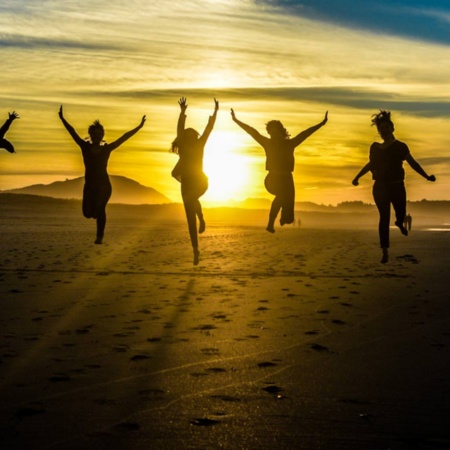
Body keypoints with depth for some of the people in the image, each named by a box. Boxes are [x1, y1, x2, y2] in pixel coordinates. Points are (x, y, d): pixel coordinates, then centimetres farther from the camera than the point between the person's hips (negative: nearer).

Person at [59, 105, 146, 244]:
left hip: (104, 185, -1)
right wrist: (62, 119, -8)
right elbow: (73, 132, -2)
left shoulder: (107, 149, 2)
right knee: (88, 213, -5)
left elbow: (124, 138, 2)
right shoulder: (85, 147, 2)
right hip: (89, 186, 1)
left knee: (100, 209, -18)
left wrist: (139, 127, 0)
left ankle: (100, 236, -10)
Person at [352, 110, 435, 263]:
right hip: (380, 187, 1)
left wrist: (426, 177, -11)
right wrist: (357, 177, 18)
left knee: (401, 214, 9)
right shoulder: (375, 148, 4)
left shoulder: (400, 147, -3)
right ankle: (385, 252, -3)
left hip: (397, 187, -1)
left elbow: (412, 163, -3)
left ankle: (400, 223, 51)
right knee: (384, 218, -5)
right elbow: (371, 164, 18)